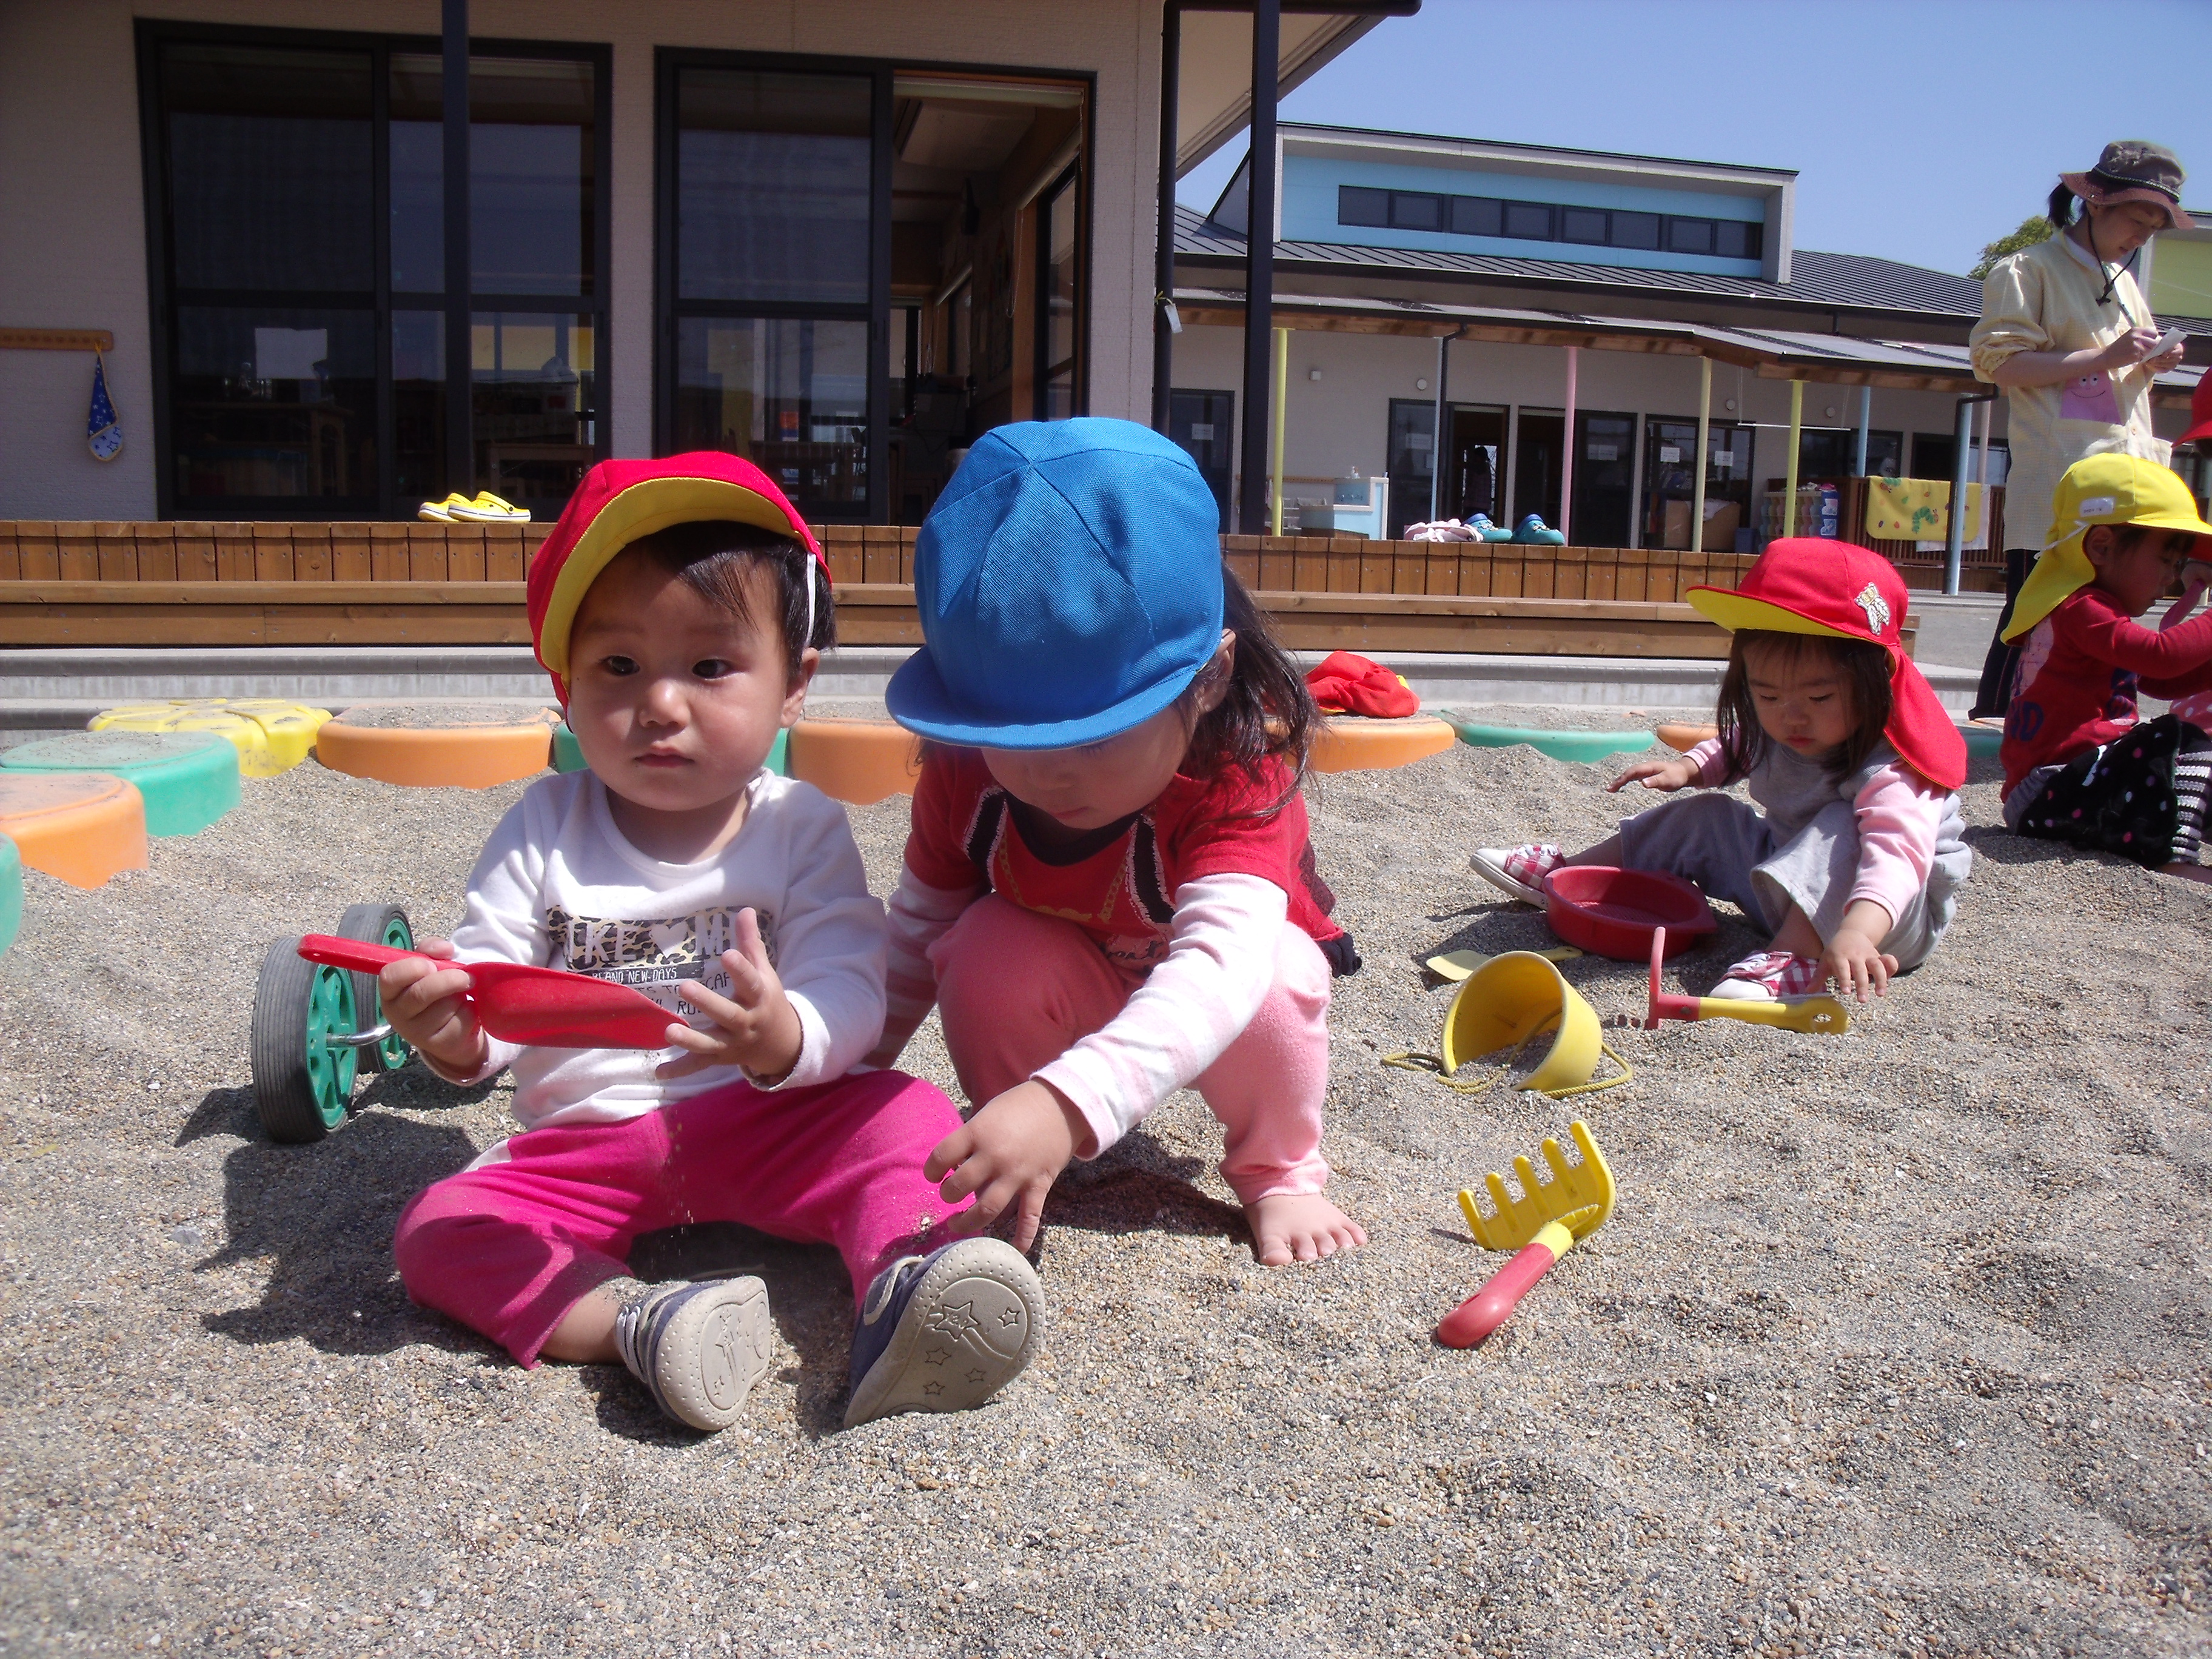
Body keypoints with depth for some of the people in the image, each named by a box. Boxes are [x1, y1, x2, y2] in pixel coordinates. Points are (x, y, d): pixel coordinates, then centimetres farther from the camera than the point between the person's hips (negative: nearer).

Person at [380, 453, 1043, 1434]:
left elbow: (849, 995, -14)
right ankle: (636, 1323, -41)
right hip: (582, 1146, 2)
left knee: (909, 1114, -24)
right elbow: (490, 975, -6)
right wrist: (452, 1038, -31)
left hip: (770, 1122, -1)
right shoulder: (543, 831, 0)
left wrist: (783, 1039, -38)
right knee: (440, 1232, -21)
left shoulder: (802, 829, -4)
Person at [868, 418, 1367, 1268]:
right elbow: (916, 933, -6)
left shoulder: (1240, 781, -38)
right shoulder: (964, 774, -23)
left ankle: (1277, 1172, -4)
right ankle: (1010, 1165, -2)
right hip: (1063, 988, 3)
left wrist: (1067, 1102, -70)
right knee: (988, 954, -29)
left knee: (1279, 979, -35)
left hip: (1219, 992, -2)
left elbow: (1222, 964, -55)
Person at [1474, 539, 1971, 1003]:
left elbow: (1896, 852, -49)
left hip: (1896, 913, -8)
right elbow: (1734, 751, 17)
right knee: (1705, 819, 4)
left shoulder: (1891, 769, -31)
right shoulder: (1772, 730, -8)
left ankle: (1790, 962, -44)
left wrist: (1856, 932, -66)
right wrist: (1688, 768, -4)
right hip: (1791, 895, 8)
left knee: (1839, 828, -33)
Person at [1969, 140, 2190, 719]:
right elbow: (2001, 363, -11)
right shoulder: (2028, 270, 0)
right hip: (2058, 479, -8)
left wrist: (2150, 364, 10)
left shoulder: (2124, 281, 26)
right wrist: (2104, 356, -15)